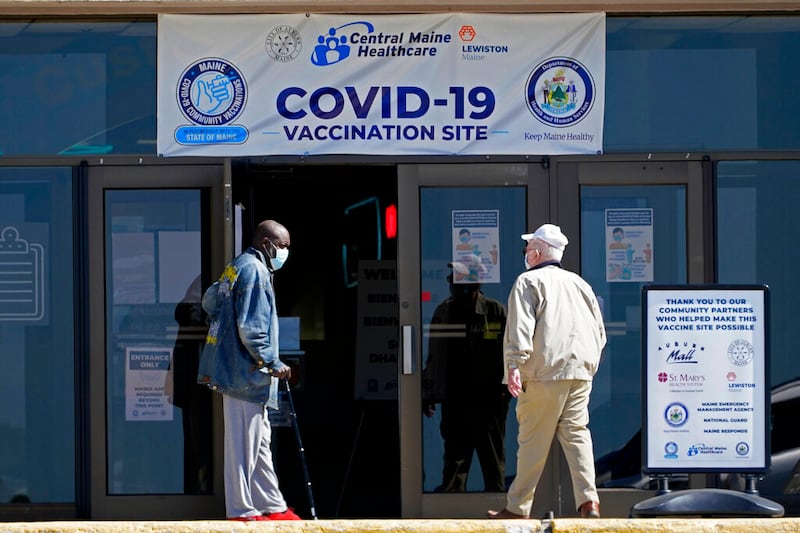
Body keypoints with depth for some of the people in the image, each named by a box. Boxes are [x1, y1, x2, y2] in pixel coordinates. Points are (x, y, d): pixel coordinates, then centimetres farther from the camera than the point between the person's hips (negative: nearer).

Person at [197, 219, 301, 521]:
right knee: (244, 445, -5)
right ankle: (242, 512, -1)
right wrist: (273, 364, -15)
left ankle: (273, 507, 21)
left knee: (259, 441, 15)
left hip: (235, 370, 11)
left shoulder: (238, 267, 16)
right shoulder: (255, 270, -15)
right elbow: (251, 329, -21)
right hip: (246, 373, -11)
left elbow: (209, 301, 25)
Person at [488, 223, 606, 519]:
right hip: (581, 370, 6)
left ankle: (518, 507, 4)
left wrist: (514, 365, -18)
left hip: (545, 372, -6)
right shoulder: (578, 283, 21)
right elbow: (599, 330, 22)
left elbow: (520, 328, -13)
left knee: (533, 439, -2)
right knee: (576, 432, 5)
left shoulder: (529, 282, 1)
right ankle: (589, 500, -9)